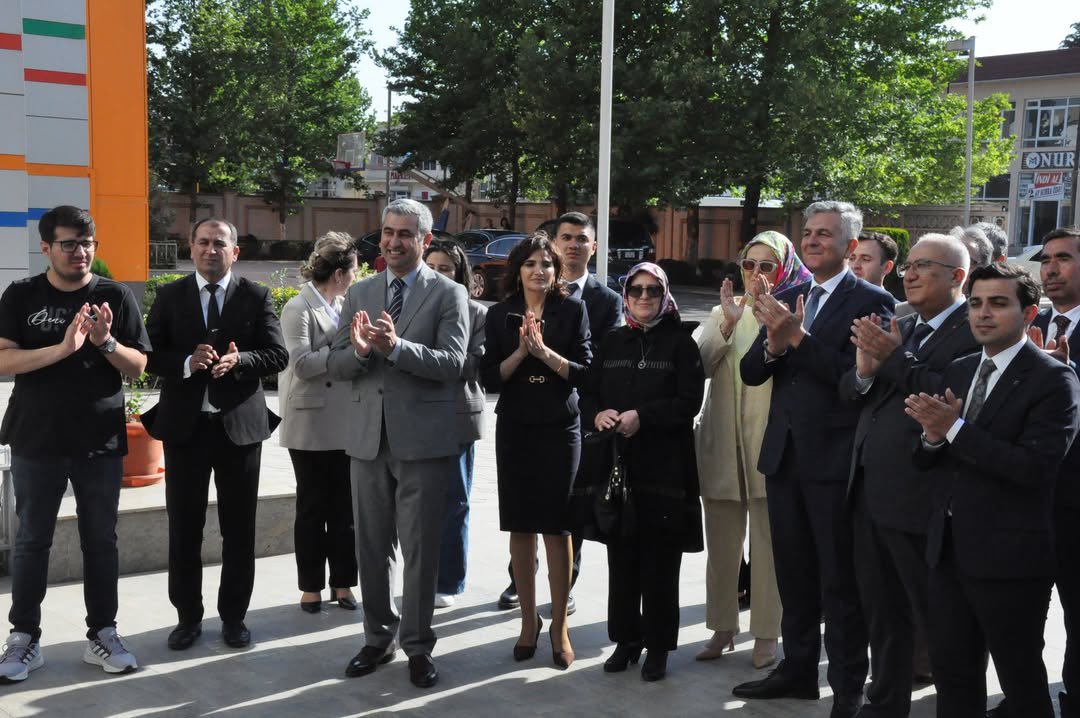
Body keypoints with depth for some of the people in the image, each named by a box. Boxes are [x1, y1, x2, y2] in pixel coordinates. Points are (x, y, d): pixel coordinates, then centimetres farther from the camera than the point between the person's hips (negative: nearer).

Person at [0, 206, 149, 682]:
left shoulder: (115, 297, 1)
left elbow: (138, 367, 0)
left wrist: (106, 342, -20)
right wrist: (63, 347, -24)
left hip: (101, 441, 1)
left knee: (100, 539, 8)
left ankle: (101, 635, 19)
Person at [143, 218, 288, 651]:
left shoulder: (256, 297, 2)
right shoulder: (170, 296, 5)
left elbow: (277, 355, -2)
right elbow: (150, 354, 0)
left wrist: (240, 361, -20)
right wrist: (186, 363, -18)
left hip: (240, 423, 0)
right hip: (184, 424, 1)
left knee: (239, 528, 8)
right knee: (184, 527, 8)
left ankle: (234, 615, 21)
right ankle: (188, 616, 22)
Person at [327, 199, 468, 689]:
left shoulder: (449, 295, -3)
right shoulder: (359, 293, 10)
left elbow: (452, 363, -14)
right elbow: (336, 366, 6)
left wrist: (396, 346, -27)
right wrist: (358, 350, -17)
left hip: (422, 441, -4)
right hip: (368, 439, 4)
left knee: (420, 548, 4)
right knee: (372, 547, 13)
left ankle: (417, 646, 17)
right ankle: (378, 638, 28)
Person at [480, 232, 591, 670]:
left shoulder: (572, 311, 1)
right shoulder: (499, 315, 5)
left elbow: (584, 371, -6)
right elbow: (488, 378, -1)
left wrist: (544, 351, -18)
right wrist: (520, 352, -15)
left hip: (560, 430, -2)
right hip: (514, 431, 2)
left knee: (557, 528, -1)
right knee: (520, 528, 7)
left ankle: (559, 626, 10)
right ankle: (529, 621, 21)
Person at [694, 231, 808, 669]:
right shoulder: (722, 313, 11)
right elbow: (702, 365, -4)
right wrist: (729, 323, -17)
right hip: (722, 440, 4)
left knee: (768, 542, 2)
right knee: (722, 541, 11)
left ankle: (766, 633, 14)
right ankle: (722, 626, 24)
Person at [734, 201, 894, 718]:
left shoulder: (871, 302, -8)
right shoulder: (786, 299, 10)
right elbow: (750, 373, 6)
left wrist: (798, 338, -24)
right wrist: (773, 345, -14)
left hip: (835, 458, -6)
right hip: (784, 454, 6)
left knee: (840, 580, 5)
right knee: (793, 573, 18)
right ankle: (798, 668, 33)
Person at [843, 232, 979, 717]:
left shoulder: (976, 332, -12)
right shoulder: (900, 329, 13)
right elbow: (849, 395, 9)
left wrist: (893, 361, -26)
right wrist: (864, 370, -12)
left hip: (921, 499, -8)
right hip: (870, 491, 8)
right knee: (882, 614, 21)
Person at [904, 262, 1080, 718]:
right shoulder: (959, 371, 10)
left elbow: (1034, 467, -23)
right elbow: (928, 460, 7)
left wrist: (955, 428, -24)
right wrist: (933, 436, -15)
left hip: (1009, 555, -6)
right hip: (949, 547, 7)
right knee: (952, 673, 16)